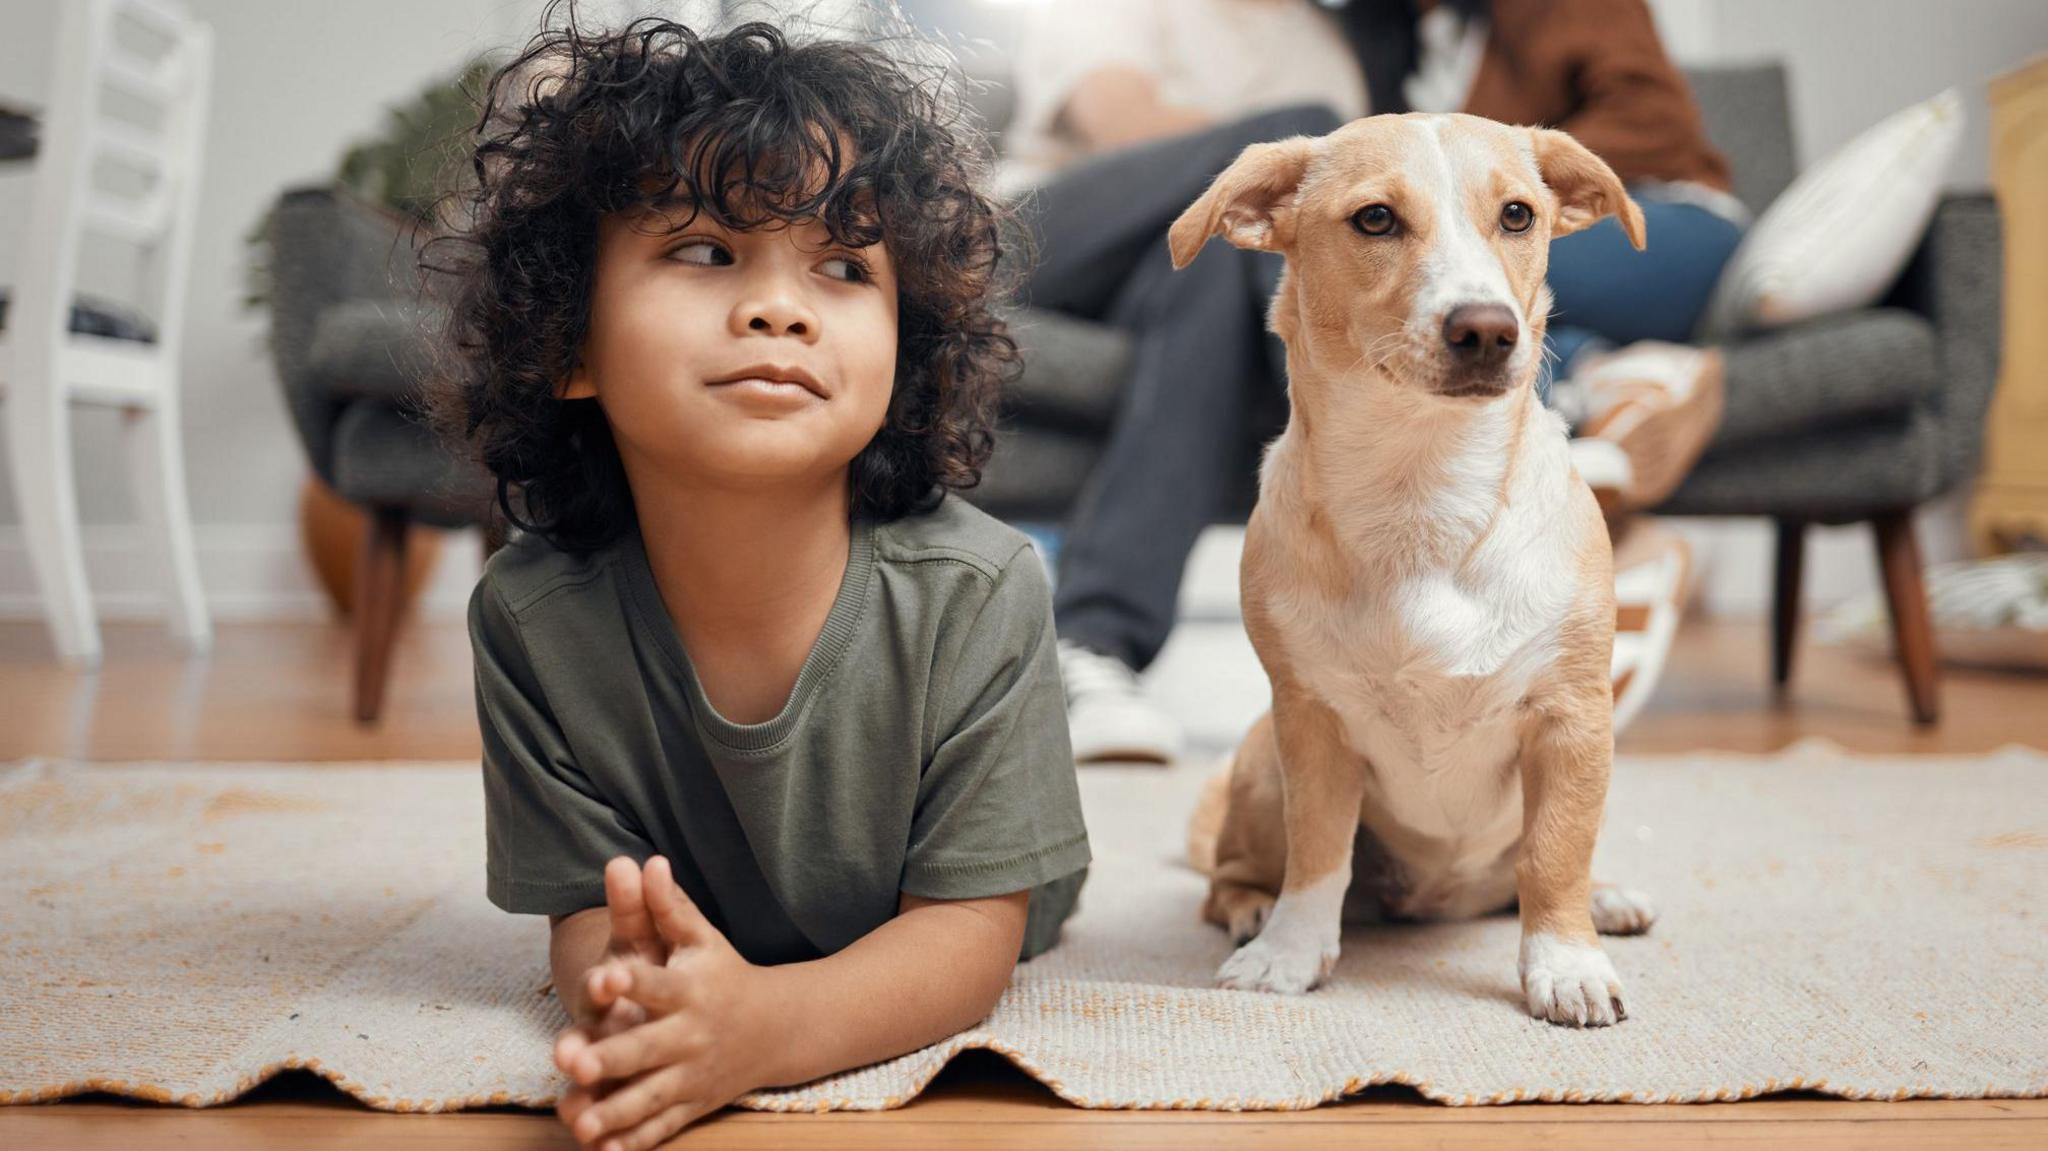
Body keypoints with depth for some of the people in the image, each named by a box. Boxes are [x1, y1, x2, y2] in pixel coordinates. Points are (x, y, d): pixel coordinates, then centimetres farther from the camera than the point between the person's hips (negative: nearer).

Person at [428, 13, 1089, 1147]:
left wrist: (763, 1024, -47)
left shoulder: (975, 593, -30)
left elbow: (970, 925, -26)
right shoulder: (533, 615, -24)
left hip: (929, 1016, 1)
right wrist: (621, 994, -44)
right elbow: (583, 903, -17)